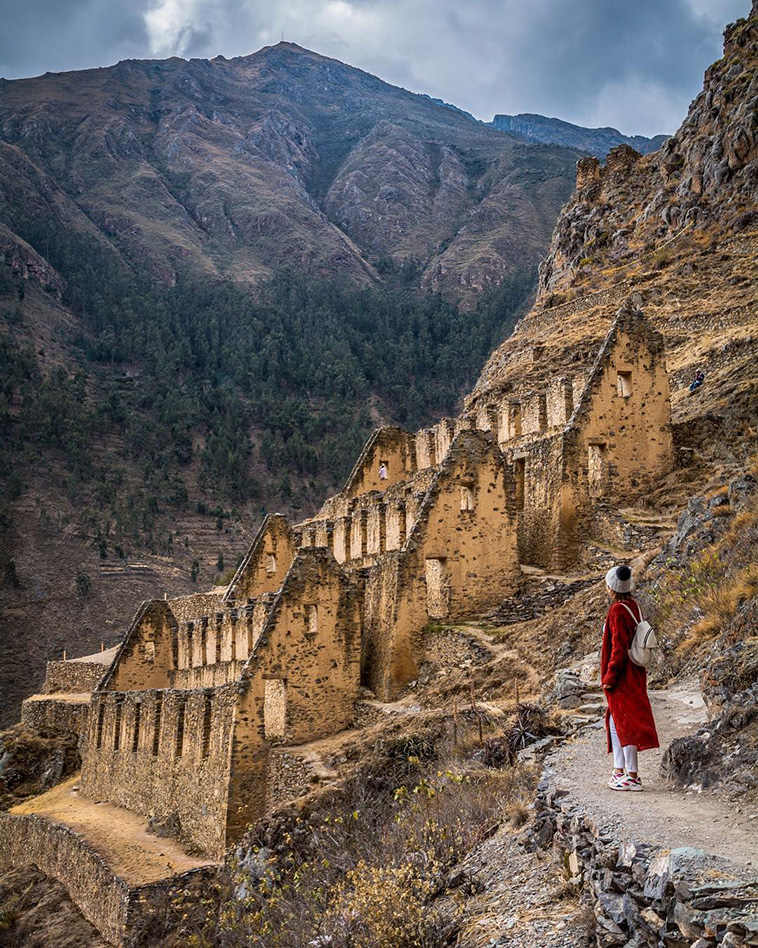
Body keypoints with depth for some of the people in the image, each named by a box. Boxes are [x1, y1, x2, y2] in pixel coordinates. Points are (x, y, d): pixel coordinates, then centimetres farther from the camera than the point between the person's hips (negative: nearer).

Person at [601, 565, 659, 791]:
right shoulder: (633, 607, 7)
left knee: (624, 722, -2)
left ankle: (633, 776, 3)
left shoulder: (618, 611, -19)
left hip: (622, 676, -9)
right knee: (616, 720, 18)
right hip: (634, 672, 9)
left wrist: (609, 677, -16)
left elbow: (619, 647, -22)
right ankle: (619, 770, 25)